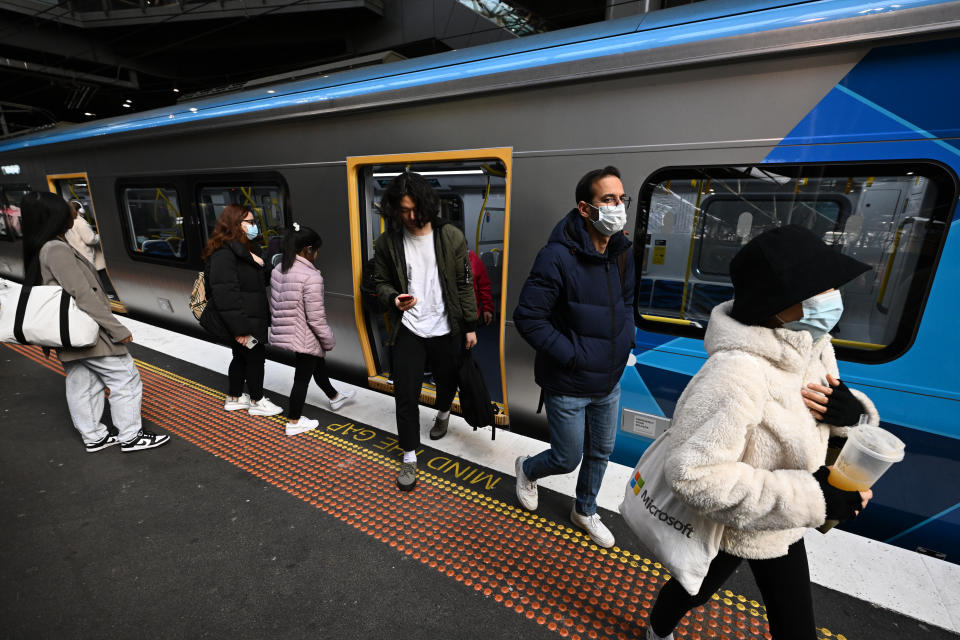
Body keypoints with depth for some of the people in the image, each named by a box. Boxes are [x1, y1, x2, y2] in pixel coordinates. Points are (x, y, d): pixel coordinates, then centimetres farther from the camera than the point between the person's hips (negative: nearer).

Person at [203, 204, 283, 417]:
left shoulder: (245, 248, 14)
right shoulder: (224, 254, -20)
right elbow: (225, 294, -25)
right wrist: (240, 329, -25)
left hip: (252, 319, 10)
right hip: (244, 322, -10)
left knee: (242, 358, 20)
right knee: (255, 357, 3)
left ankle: (234, 398, 36)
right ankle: (257, 401, 20)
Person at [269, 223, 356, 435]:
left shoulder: (278, 271, 3)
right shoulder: (311, 277, -24)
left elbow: (274, 306, 11)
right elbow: (316, 318, -23)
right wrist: (329, 341, -10)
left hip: (287, 333, 9)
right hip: (306, 338, -9)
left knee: (318, 366, 26)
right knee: (302, 378, 7)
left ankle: (335, 397, 47)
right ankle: (294, 422, 23)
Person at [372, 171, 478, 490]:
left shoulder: (451, 237, -8)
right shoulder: (387, 242, -5)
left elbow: (464, 284, -3)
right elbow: (381, 282, 5)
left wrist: (470, 326, -1)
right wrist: (393, 299, -18)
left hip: (446, 328, 0)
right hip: (408, 329, 0)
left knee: (447, 381, 20)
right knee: (406, 394, 0)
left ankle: (443, 413, 55)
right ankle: (409, 456, 19)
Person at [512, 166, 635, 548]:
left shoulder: (622, 252, 1)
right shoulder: (558, 257, -23)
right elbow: (528, 317, -22)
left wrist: (626, 344, 3)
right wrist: (571, 355, -21)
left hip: (610, 383, 7)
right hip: (568, 387, -7)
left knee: (601, 452, 22)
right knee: (568, 459, 10)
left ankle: (585, 511, 49)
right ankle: (527, 469, 45)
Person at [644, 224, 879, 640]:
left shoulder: (813, 345, -9)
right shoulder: (738, 371, -38)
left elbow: (809, 419, 5)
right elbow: (693, 473, -38)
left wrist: (852, 411, -18)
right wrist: (809, 497, -33)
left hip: (780, 525, 7)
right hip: (723, 529, -6)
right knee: (694, 590, 25)